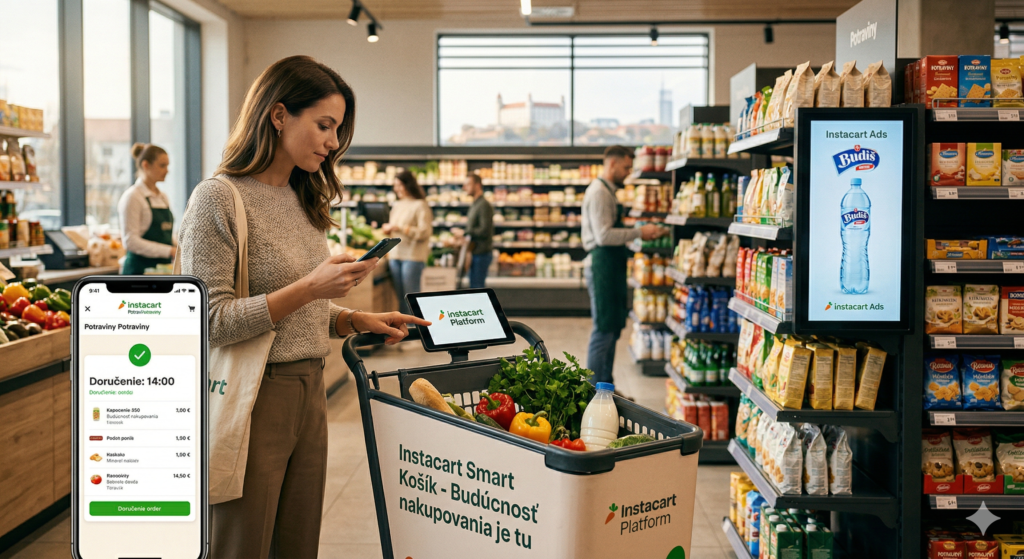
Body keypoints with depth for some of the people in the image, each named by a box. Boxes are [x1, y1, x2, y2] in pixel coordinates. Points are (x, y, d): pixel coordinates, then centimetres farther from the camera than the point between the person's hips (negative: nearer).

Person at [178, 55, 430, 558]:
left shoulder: (302, 200, 13)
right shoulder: (218, 199, -11)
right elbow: (210, 323, -17)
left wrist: (354, 320, 4)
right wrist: (310, 289, -21)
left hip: (308, 397, 7)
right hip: (252, 401, -7)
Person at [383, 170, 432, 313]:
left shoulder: (420, 205, -7)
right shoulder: (397, 205, 15)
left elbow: (424, 232, -14)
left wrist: (400, 228, -17)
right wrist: (387, 229, 1)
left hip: (412, 256, -7)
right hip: (396, 255, 7)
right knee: (400, 296, 9)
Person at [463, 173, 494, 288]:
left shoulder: (484, 205, -14)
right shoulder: (475, 205, 18)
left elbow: (484, 231, -21)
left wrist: (465, 232, -14)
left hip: (481, 254, -10)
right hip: (475, 253, 10)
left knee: (477, 287, -9)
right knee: (473, 287, 12)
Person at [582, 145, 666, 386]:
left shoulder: (608, 192, 19)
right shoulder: (599, 192, -13)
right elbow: (603, 236, -22)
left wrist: (642, 233, 11)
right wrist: (639, 233, -16)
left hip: (612, 266, 11)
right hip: (603, 266, -11)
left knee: (612, 330, 14)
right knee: (603, 331, -6)